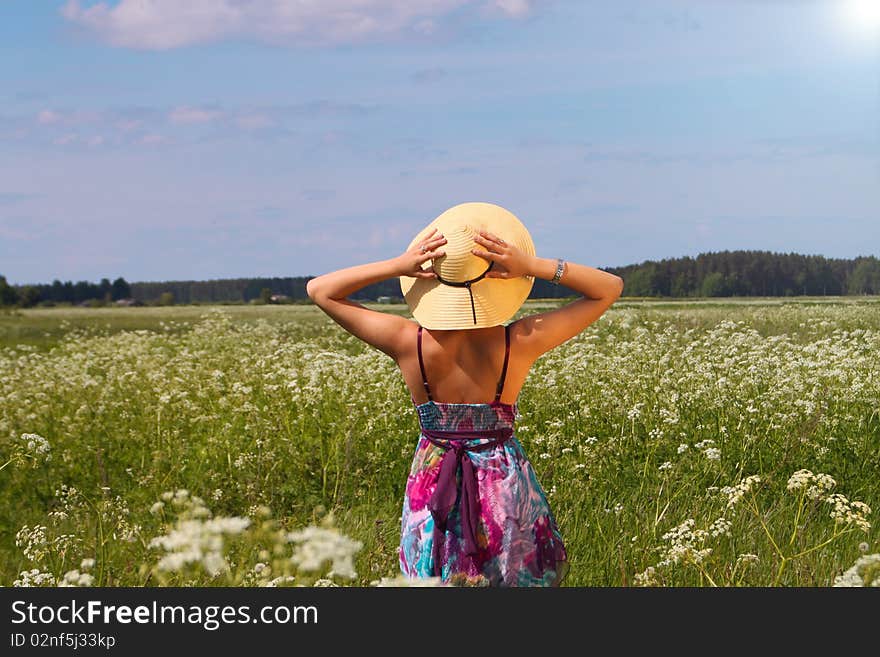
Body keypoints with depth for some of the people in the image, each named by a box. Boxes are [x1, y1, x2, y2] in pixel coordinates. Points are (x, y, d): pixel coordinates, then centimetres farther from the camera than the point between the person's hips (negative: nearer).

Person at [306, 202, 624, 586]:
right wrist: (533, 266, -17)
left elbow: (319, 290, -3)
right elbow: (611, 287, -6)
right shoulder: (519, 344, -17)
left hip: (431, 486, 1)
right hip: (504, 485, -1)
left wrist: (397, 266, -13)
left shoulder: (409, 343, -16)